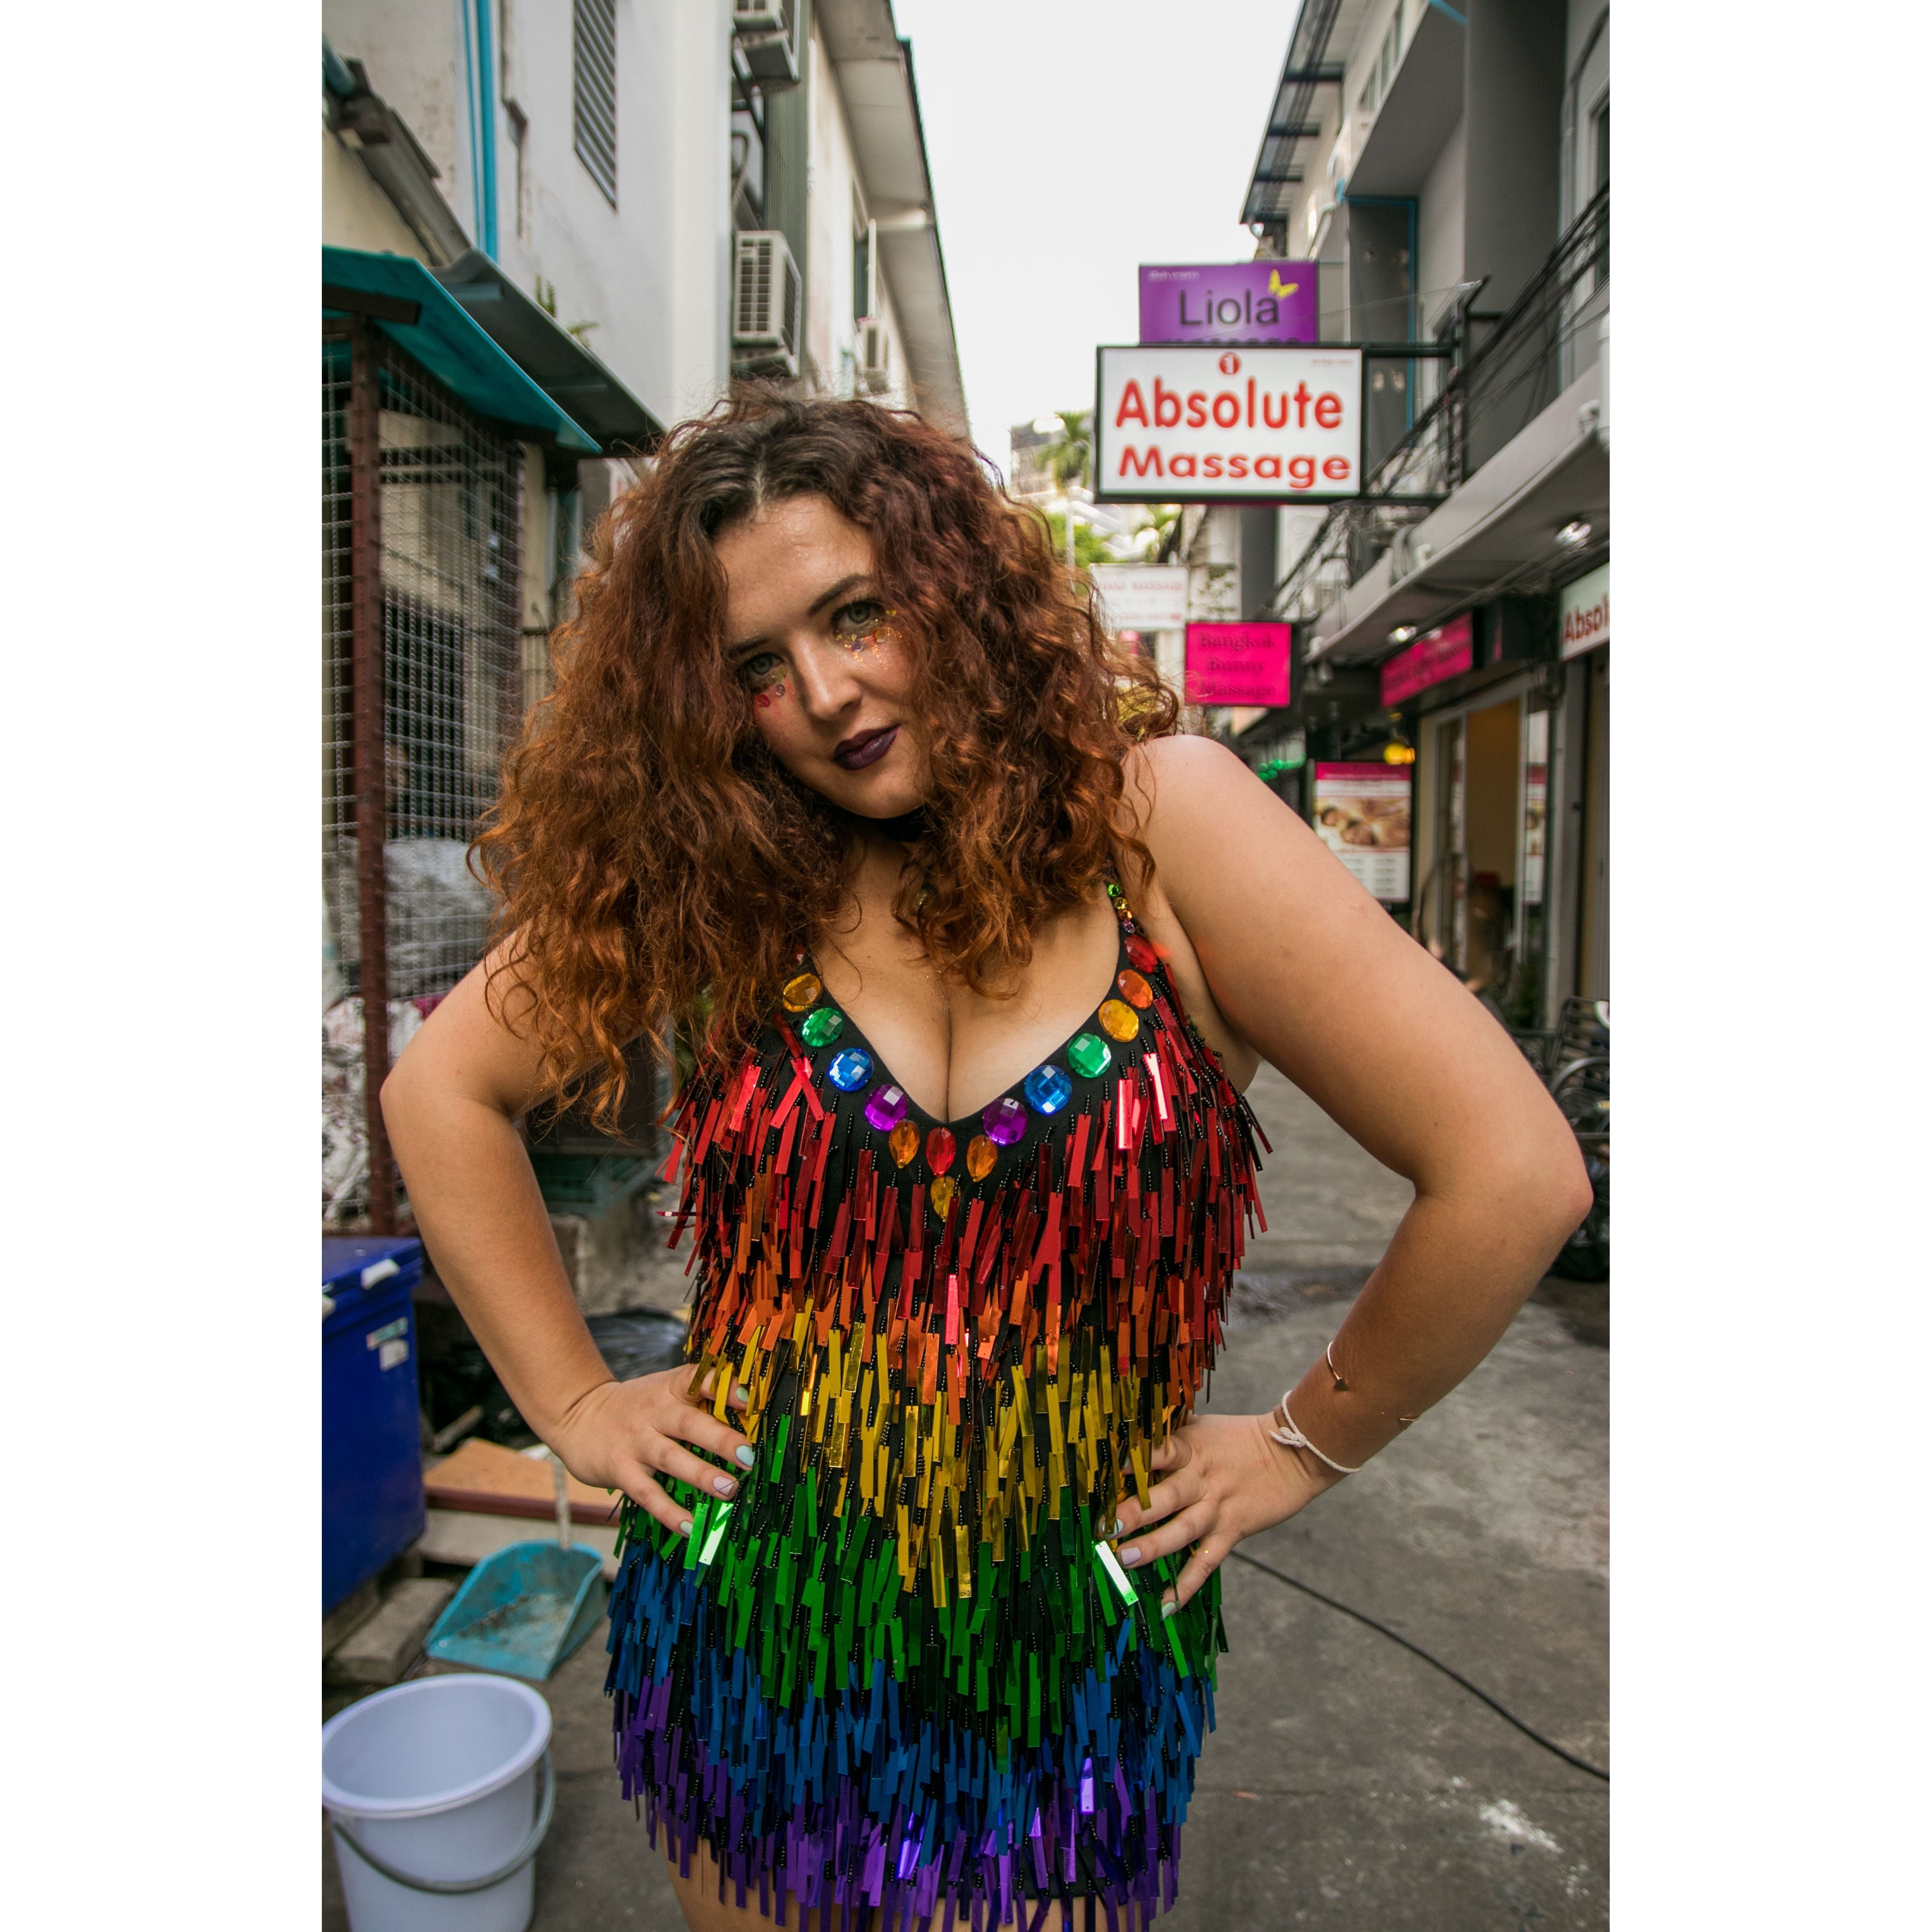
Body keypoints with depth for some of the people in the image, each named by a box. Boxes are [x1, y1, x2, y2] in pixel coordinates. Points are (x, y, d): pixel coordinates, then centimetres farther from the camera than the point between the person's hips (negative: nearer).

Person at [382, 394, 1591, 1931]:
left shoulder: (1155, 819, -17)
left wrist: (1311, 1444, -8)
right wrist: (571, 1398, 0)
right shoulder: (717, 887, -7)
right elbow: (445, 1088, 3)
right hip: (744, 1634, 3)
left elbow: (1515, 1174, -18)